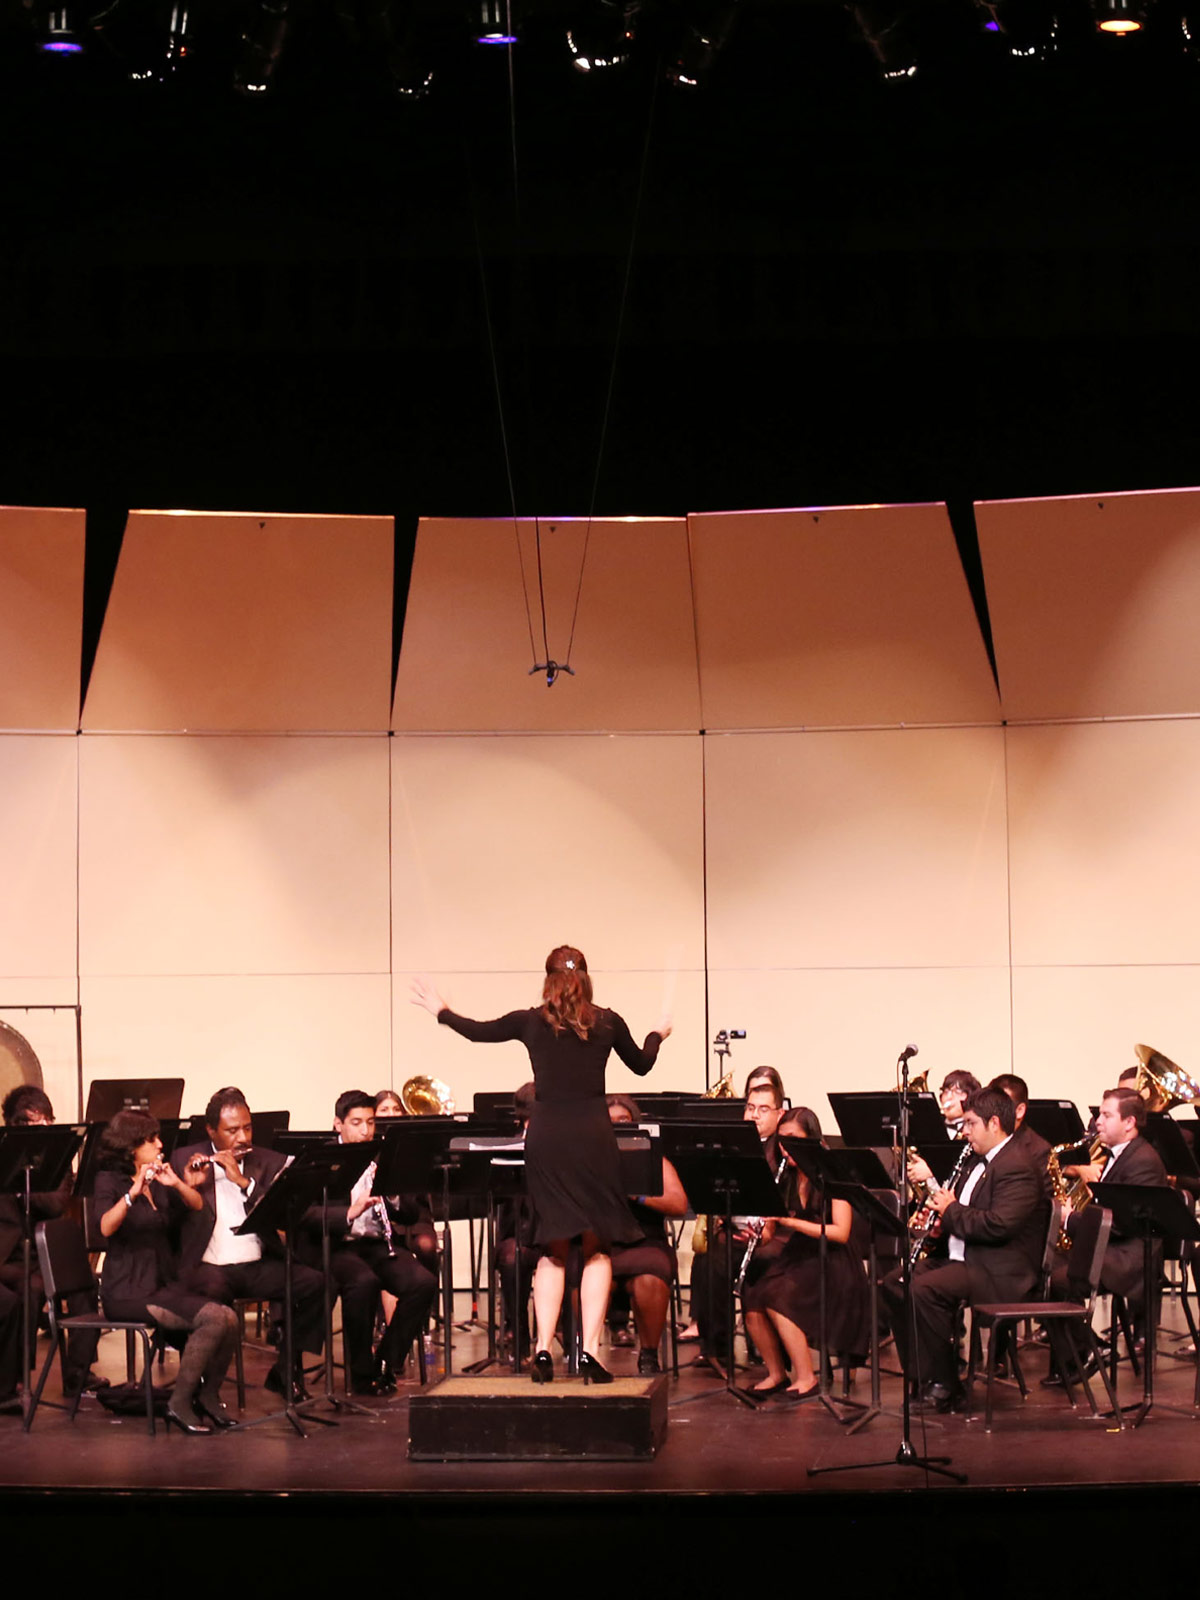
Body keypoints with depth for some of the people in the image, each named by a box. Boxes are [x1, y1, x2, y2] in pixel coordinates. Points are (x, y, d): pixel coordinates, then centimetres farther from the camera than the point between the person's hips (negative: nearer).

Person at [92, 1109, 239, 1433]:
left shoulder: (159, 1182, 15)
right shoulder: (109, 1181, -4)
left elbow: (196, 1206, 2)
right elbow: (105, 1227, -22)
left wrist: (177, 1184, -16)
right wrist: (133, 1193, -34)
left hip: (162, 1283, 7)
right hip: (127, 1291, -7)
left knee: (228, 1317, -18)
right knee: (213, 1318, -25)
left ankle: (207, 1397, -2)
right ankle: (180, 1403, -16)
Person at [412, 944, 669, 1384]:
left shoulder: (530, 1022, 2)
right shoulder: (607, 1023, 3)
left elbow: (478, 1031, 18)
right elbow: (641, 1064, 21)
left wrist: (441, 1010, 37)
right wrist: (657, 1035, 42)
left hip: (546, 1134, 1)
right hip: (592, 1134, -1)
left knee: (553, 1250, 10)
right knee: (597, 1249, 6)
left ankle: (543, 1347, 0)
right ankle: (590, 1349, -4)